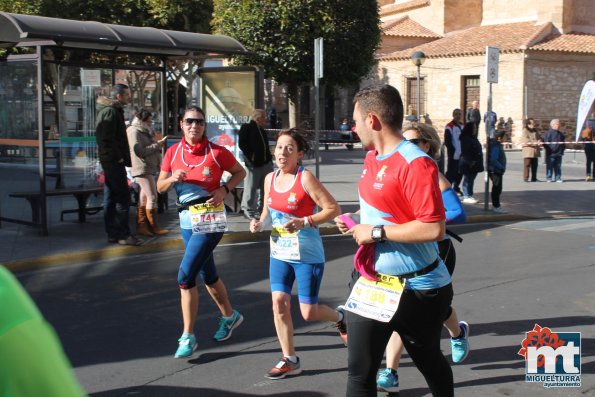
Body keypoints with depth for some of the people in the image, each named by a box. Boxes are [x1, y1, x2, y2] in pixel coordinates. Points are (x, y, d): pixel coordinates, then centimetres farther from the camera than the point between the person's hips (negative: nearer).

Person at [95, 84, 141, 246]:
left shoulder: (112, 111, 19)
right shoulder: (111, 111, -12)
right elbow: (107, 138, -21)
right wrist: (118, 157, -18)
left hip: (110, 160, 11)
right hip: (114, 161, -11)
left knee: (111, 198, 11)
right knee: (123, 197, -9)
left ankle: (112, 233, 15)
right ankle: (123, 234, -7)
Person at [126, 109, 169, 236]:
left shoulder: (145, 132, 19)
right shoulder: (134, 131, -9)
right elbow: (139, 151, -18)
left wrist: (159, 145, 7)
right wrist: (157, 145, -16)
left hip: (149, 169, 9)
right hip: (142, 169, -9)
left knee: (144, 198, 8)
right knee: (152, 197, -10)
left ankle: (141, 226, 9)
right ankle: (153, 227, -6)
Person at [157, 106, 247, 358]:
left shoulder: (217, 152, -8)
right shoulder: (173, 152, 4)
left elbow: (240, 172, 6)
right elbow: (160, 187, 6)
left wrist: (224, 190, -10)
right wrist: (173, 178, -15)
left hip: (210, 220, -6)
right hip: (187, 220, 6)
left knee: (186, 275, -13)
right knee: (207, 274, 19)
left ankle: (188, 337, -3)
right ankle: (229, 316, 42)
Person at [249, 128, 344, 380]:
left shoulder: (305, 178, -16)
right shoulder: (270, 178, 3)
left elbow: (333, 209, -16)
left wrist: (304, 222, -26)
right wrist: (260, 223, -3)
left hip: (307, 255, -5)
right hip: (279, 253, 6)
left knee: (308, 312, -1)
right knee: (279, 303, -1)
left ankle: (339, 317, 33)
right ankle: (289, 360, 15)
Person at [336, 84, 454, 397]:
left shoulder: (416, 164, -23)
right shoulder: (372, 158, 6)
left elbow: (434, 229, -29)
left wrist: (376, 232, -23)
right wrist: (358, 222, 4)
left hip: (418, 289, -7)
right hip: (375, 284, 8)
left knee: (430, 364, 17)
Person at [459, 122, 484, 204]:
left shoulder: (473, 138, 16)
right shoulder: (465, 139, -14)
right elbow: (465, 152, -19)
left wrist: (476, 162, 17)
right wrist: (470, 162, -23)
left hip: (474, 164, 9)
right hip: (468, 164, -9)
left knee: (471, 180, 12)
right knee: (467, 180, -5)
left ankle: (470, 195, 18)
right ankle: (466, 197, -2)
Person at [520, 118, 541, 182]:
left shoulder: (535, 131, 21)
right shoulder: (525, 130, -2)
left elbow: (539, 138, 14)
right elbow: (525, 140, -13)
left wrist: (539, 142, -10)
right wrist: (534, 143, -22)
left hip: (535, 150, 7)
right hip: (528, 151, -7)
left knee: (534, 165, 7)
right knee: (527, 165, -9)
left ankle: (534, 178, 12)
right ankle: (525, 178, -8)